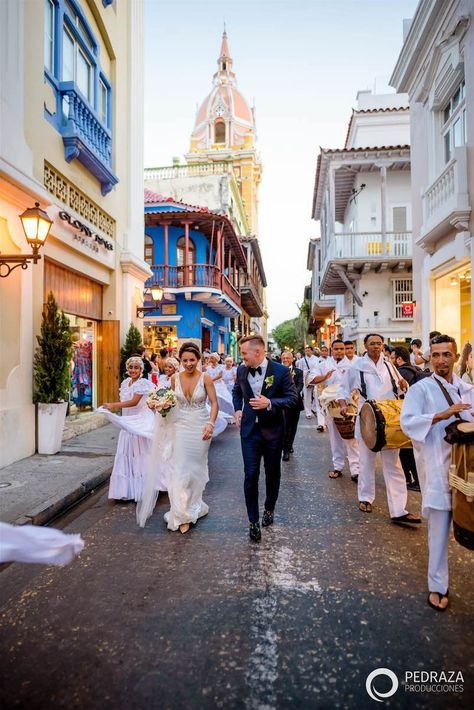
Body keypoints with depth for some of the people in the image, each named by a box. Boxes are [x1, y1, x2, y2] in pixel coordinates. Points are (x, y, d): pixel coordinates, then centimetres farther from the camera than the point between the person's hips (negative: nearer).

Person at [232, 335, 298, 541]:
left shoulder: (280, 370, -14)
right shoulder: (241, 370, -2)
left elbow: (293, 397, -11)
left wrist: (269, 403, -23)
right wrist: (238, 409, 3)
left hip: (273, 430, -1)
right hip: (249, 430, 2)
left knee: (273, 473, 16)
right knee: (250, 475, -2)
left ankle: (269, 509, 41)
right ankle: (253, 521, 12)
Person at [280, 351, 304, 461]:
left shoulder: (298, 372, 4)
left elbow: (300, 385, -9)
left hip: (295, 402, 3)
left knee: (293, 426, 15)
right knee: (285, 426, -8)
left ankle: (289, 445, 34)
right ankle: (286, 450, -1)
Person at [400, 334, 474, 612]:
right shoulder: (421, 389, -6)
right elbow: (407, 422, -15)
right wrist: (442, 415, -22)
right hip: (437, 467, -5)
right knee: (439, 528, 2)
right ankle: (438, 586, 19)